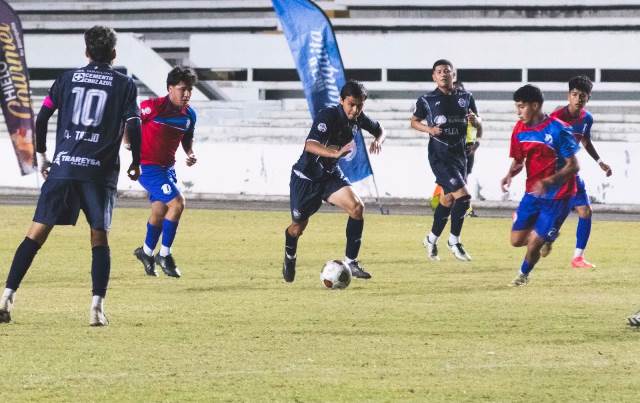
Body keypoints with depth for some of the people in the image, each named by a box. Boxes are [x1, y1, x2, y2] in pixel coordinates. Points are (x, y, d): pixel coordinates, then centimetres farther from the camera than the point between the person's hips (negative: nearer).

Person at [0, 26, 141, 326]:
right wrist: (136, 164, 11)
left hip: (63, 166, 1)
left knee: (36, 233, 2)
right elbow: (133, 126, -3)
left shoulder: (68, 78, 10)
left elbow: (41, 117, 6)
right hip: (100, 171, -1)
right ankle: (97, 307, -5)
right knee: (99, 238, 6)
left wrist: (40, 154, 18)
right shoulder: (124, 84, 4)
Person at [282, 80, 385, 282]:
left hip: (331, 174, 5)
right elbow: (310, 145, -42)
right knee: (298, 227, 7)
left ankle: (351, 262, -12)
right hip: (306, 176, -5)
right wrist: (336, 153, -58)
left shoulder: (357, 118, -6)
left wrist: (378, 140, -10)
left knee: (357, 207, -20)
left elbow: (379, 129, 15)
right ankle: (289, 256, 42)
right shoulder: (327, 116, -27)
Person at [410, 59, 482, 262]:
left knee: (448, 199, 13)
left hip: (459, 154, 5)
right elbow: (414, 121, 10)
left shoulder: (466, 97, 6)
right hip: (439, 155, -5)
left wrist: (474, 120, -12)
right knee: (463, 196, -16)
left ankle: (432, 239, 31)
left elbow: (479, 126, 12)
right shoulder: (427, 100, -3)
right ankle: (454, 241, -1)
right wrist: (428, 129, -10)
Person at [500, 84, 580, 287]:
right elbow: (518, 161, 12)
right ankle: (547, 236, 30)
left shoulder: (558, 130, -19)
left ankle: (524, 274, 22)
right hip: (533, 193, 6)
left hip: (557, 196, -6)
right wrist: (509, 175, -11)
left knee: (534, 242, -8)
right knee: (517, 240, -1)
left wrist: (548, 182, -30)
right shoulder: (520, 129, 0)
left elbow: (573, 166, -17)